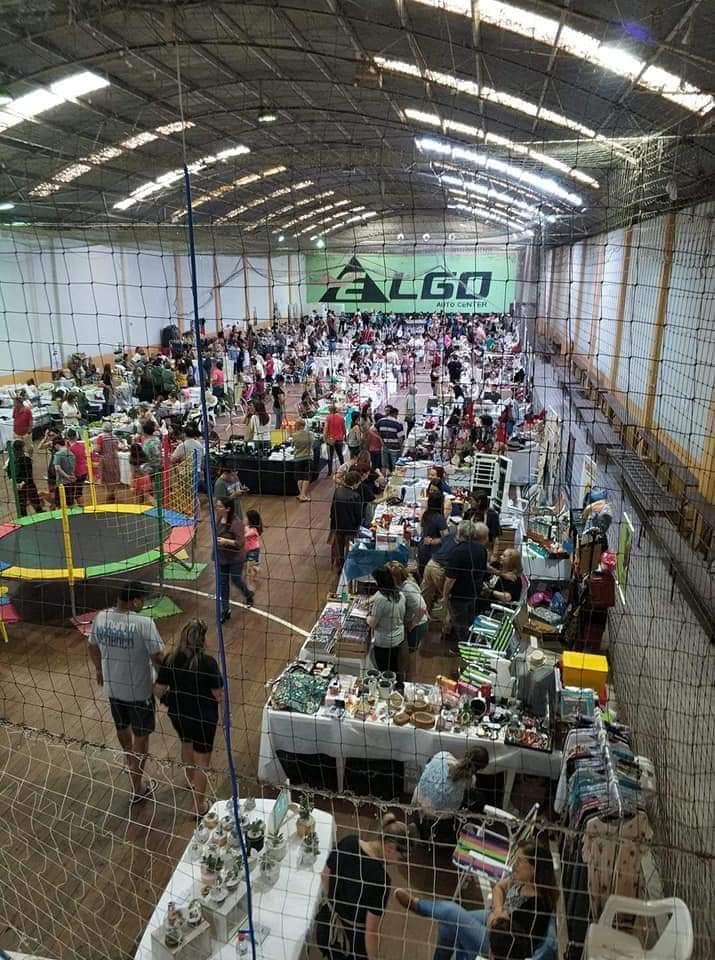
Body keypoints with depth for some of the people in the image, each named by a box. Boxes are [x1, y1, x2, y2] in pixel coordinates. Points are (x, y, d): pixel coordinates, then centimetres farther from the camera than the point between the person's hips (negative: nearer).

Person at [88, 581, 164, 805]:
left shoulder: (101, 617, -9)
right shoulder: (144, 623, -27)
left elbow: (93, 647, 7)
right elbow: (158, 658, -22)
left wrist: (99, 670, 25)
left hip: (112, 686, 6)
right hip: (139, 690, -6)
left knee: (122, 728, 29)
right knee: (141, 737, 13)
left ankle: (131, 761, 56)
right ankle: (137, 788, 25)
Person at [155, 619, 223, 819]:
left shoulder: (170, 659, -13)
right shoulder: (208, 663, -25)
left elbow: (159, 691, -8)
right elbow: (219, 695, -19)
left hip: (178, 714, 5)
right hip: (203, 718, -4)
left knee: (186, 745, 32)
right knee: (202, 760, 12)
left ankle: (191, 781, 54)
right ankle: (199, 806, 23)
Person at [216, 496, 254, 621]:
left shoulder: (236, 523, -27)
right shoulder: (218, 519, -7)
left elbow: (241, 542, -27)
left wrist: (226, 541, -36)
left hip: (235, 559, -6)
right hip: (221, 558, 6)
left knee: (236, 580, 14)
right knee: (222, 584, 11)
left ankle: (249, 595, 47)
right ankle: (225, 610, 26)